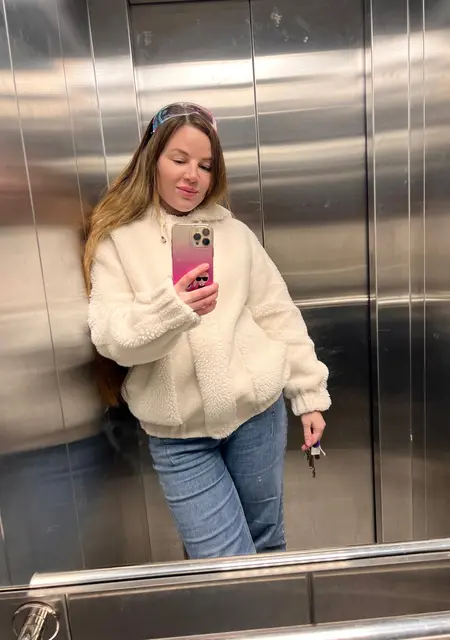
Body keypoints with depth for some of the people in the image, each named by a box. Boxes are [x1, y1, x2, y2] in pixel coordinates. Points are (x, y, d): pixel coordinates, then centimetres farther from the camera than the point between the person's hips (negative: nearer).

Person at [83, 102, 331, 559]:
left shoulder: (233, 231, 4)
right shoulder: (116, 240, -2)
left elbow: (277, 315, 5)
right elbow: (111, 337, -12)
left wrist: (309, 393, 4)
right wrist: (170, 308, -31)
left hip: (257, 411, 2)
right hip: (177, 435, -2)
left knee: (268, 541, 21)